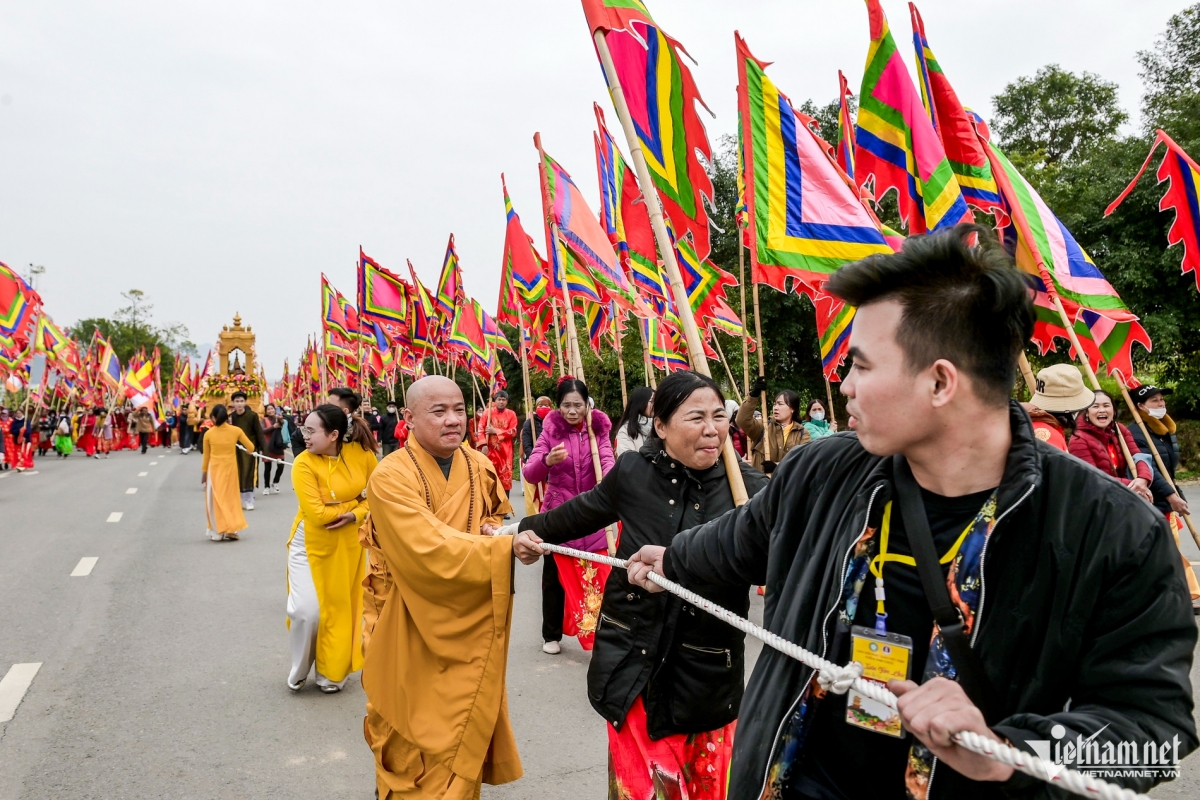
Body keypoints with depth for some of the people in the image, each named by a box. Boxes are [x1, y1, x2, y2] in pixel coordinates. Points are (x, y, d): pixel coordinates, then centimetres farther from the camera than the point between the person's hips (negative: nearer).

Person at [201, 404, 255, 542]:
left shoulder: (208, 434, -5)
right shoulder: (236, 430, -5)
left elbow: (206, 456, 3)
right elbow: (251, 448, 1)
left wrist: (203, 473, 16)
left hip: (214, 469, -1)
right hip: (230, 468, 1)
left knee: (215, 500, 7)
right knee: (231, 498, 13)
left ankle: (217, 532, 6)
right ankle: (231, 529, 9)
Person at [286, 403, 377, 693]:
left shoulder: (362, 454, -11)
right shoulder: (304, 463, -19)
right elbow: (317, 514, -24)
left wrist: (356, 515, -20)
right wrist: (356, 500, -15)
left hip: (347, 545, 3)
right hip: (311, 545, -2)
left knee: (340, 607, 11)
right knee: (307, 610, -8)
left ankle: (331, 671, 32)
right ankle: (300, 670, 21)